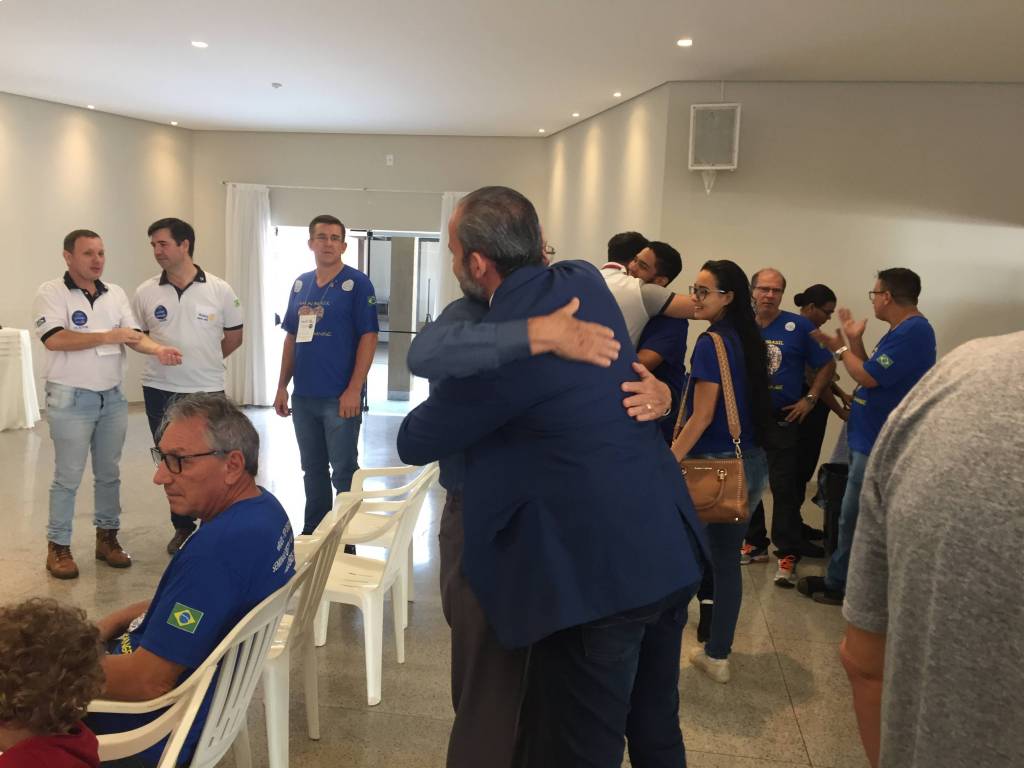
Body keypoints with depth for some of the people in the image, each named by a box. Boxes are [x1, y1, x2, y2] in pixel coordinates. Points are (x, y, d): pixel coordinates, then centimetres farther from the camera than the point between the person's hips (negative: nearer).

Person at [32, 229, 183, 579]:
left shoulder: (116, 294, 9)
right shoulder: (51, 292, -7)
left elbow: (134, 336, 1)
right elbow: (53, 339, -21)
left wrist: (158, 349, -20)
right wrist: (106, 337, -21)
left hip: (113, 397, 5)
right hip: (71, 399, -5)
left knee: (109, 473, 12)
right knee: (68, 477, 1)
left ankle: (107, 537, 24)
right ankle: (58, 546, 13)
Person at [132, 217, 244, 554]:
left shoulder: (219, 290, -4)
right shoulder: (146, 292, 0)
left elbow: (234, 337, 5)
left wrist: (204, 361, 7)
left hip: (208, 391, -2)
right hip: (160, 391, 2)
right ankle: (183, 526, 29)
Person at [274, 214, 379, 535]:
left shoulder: (357, 283, -6)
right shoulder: (300, 284, 11)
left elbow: (368, 337, -11)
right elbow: (291, 338, 15)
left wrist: (354, 390, -16)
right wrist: (282, 386, 10)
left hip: (340, 397, -5)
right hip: (303, 396, 6)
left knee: (344, 472, 2)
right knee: (312, 469, 16)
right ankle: (312, 533, 29)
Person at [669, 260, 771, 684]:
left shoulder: (712, 342, -14)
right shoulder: (751, 341, 9)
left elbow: (702, 416, -18)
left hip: (717, 464, -8)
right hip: (753, 463, 8)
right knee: (726, 560, 13)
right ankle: (717, 655, 21)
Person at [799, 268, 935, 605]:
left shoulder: (913, 331, -21)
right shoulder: (903, 330, 13)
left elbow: (868, 377, -23)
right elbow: (872, 375, 12)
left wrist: (842, 349, -8)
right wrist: (854, 341, 6)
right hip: (870, 438, 11)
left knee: (856, 519, 1)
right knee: (853, 516, 18)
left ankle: (842, 586, 15)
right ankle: (838, 580, 28)